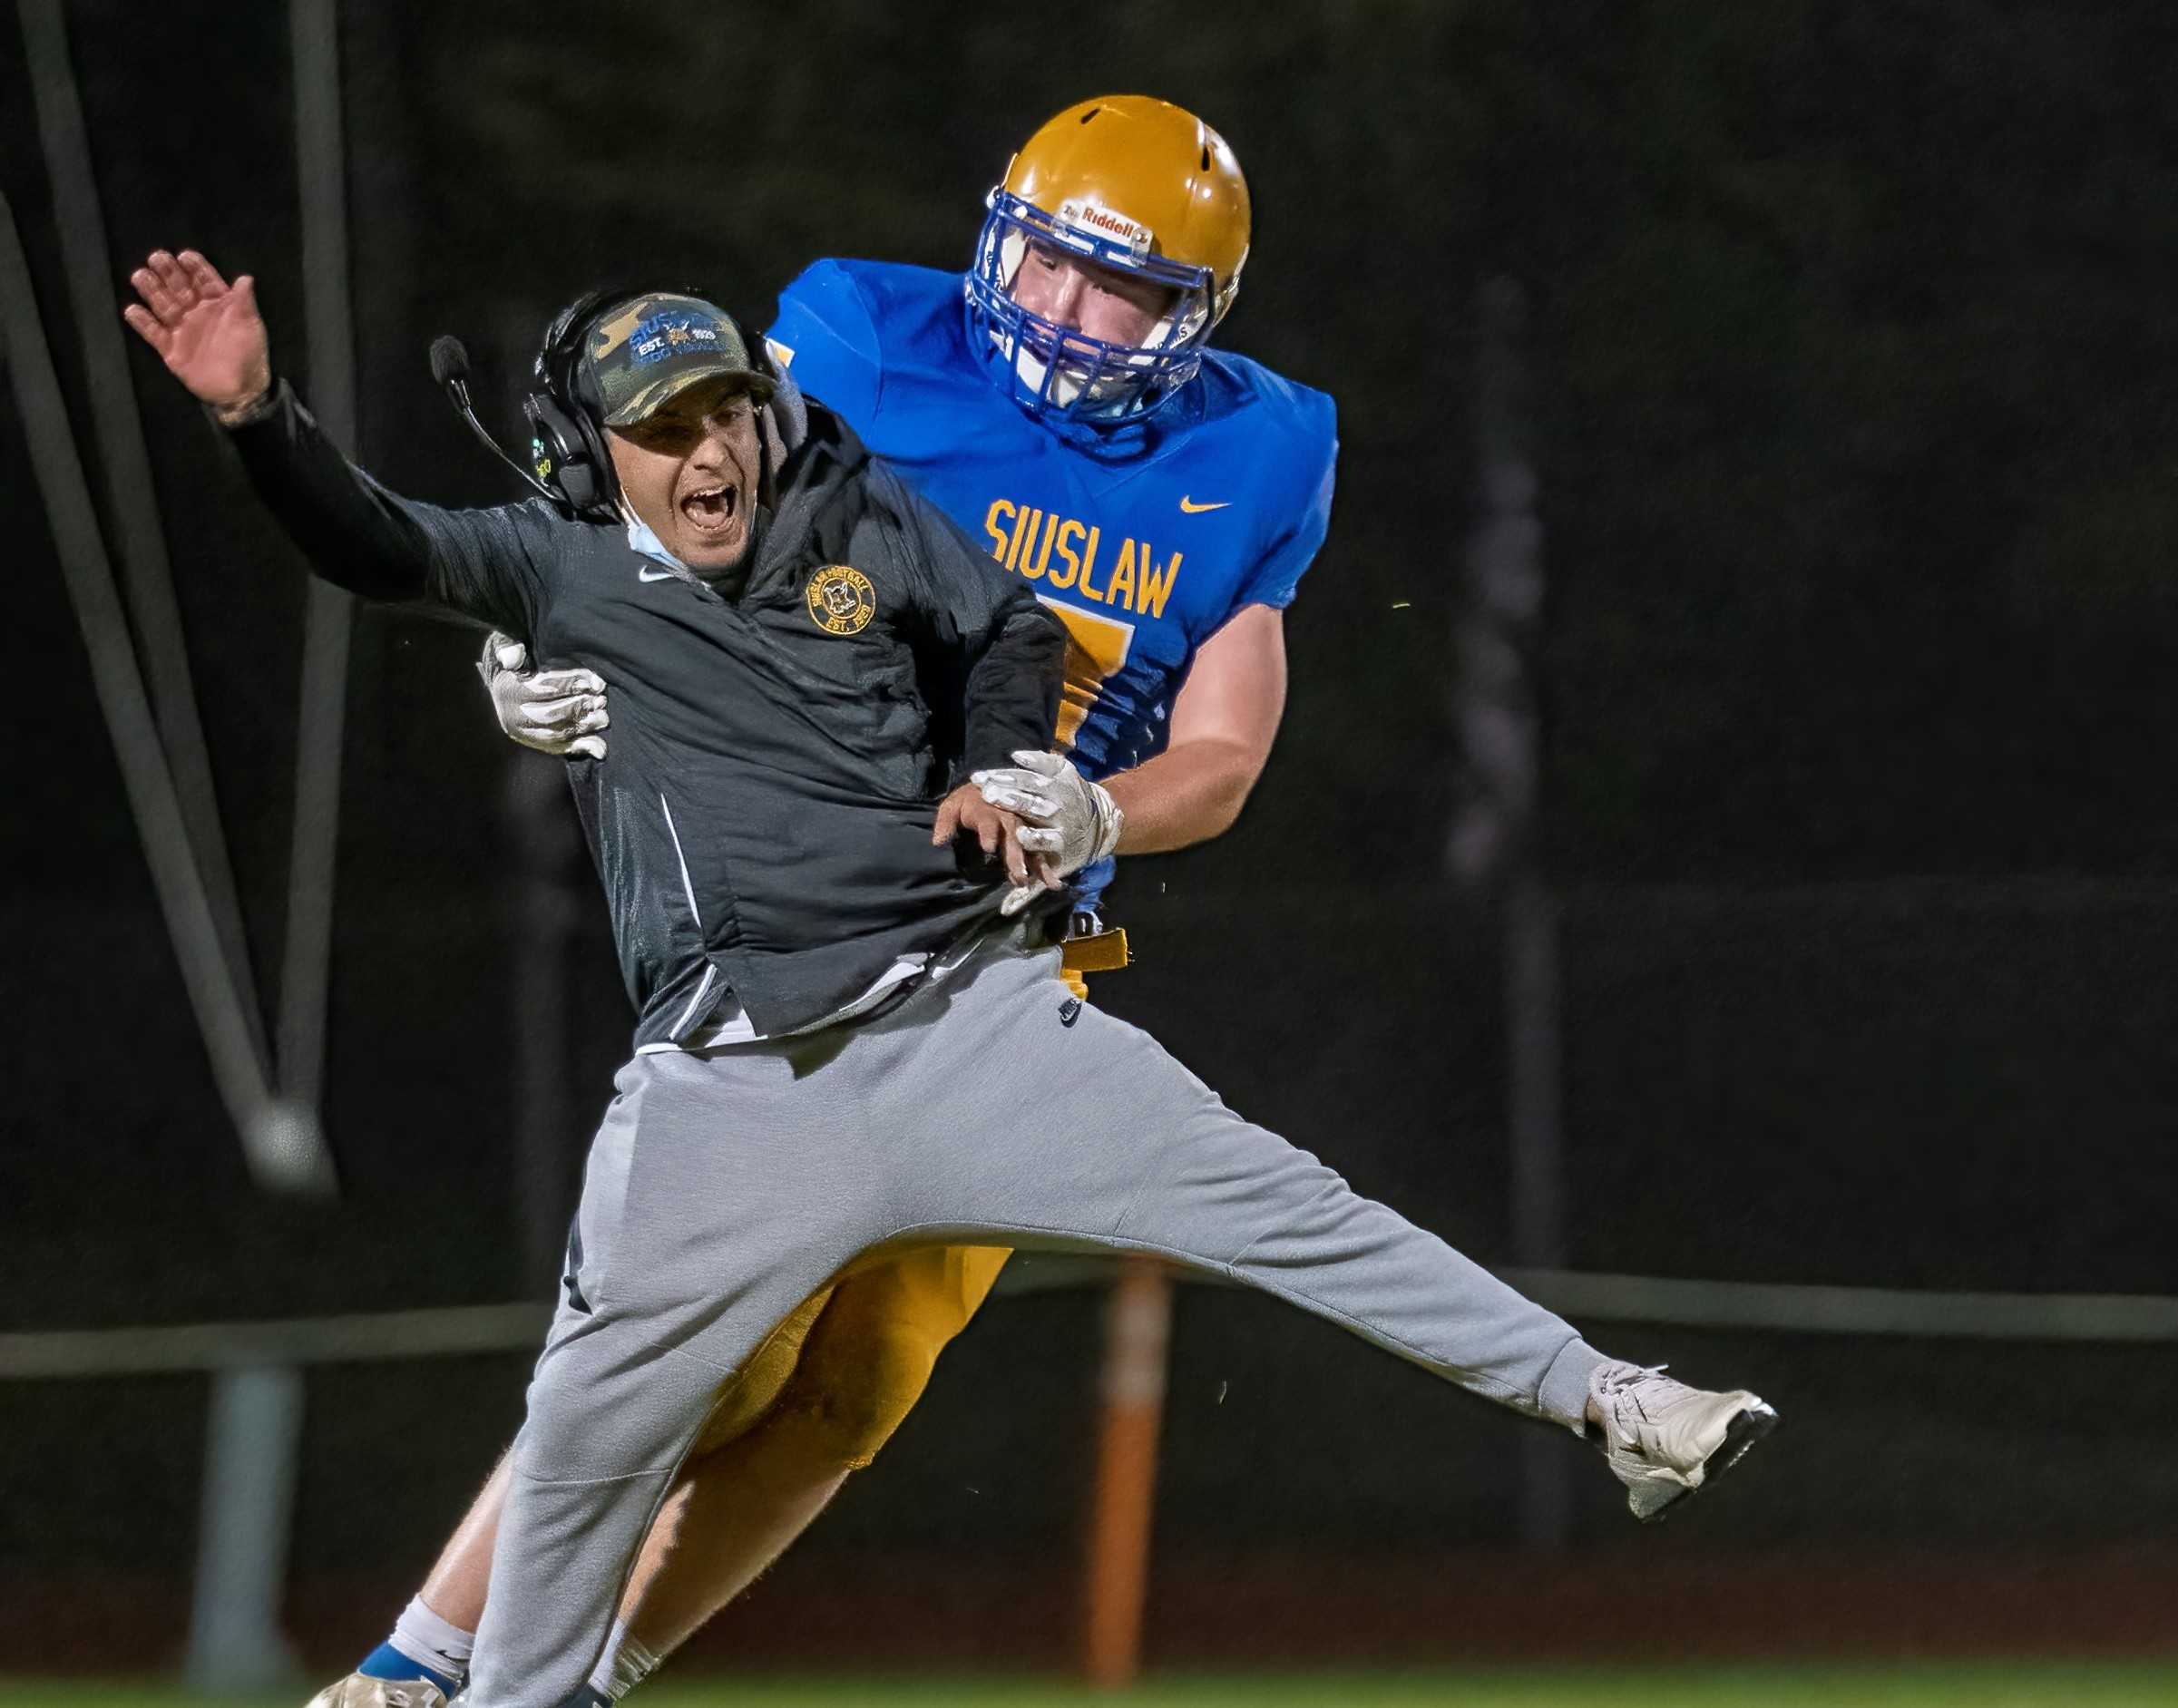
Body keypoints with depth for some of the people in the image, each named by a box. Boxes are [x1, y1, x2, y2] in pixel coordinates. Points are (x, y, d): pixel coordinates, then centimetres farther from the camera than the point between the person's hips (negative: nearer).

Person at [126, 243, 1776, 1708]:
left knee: (1269, 1199, -5)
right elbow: (370, 545, -13)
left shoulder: (859, 519, 8)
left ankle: (1601, 1400, -2)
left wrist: (997, 769, 4)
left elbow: (1012, 627, 23)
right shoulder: (559, 568, 2)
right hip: (735, 1087, -1)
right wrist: (258, 409, -31)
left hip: (972, 1019, 1)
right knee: (595, 1420, -3)